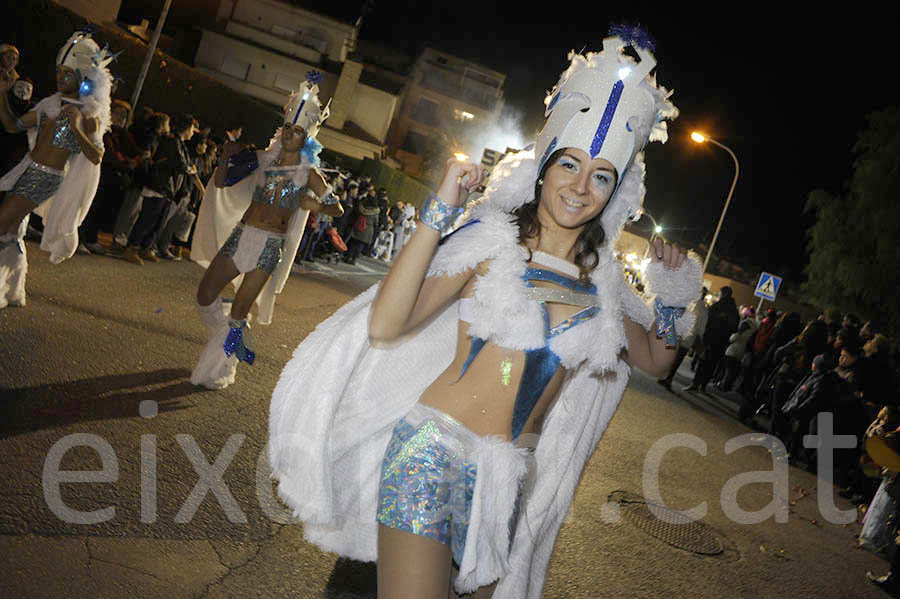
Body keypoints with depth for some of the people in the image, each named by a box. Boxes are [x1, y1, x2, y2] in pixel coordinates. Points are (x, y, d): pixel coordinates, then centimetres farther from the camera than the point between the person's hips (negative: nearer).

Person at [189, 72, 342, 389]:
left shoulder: (308, 174, -1)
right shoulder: (263, 159, 8)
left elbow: (337, 208, -1)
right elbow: (222, 181, 10)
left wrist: (315, 205, -20)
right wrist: (227, 156, -7)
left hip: (269, 246, -4)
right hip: (240, 235, 4)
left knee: (239, 311, -3)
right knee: (205, 295, 3)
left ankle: (218, 372, 14)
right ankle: (234, 341, 30)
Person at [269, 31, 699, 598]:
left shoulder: (601, 280, 7)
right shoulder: (491, 242, -7)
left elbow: (654, 358, 22)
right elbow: (385, 326, -18)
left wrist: (673, 301, 4)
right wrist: (439, 215, -20)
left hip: (509, 480, 5)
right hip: (429, 452, -4)